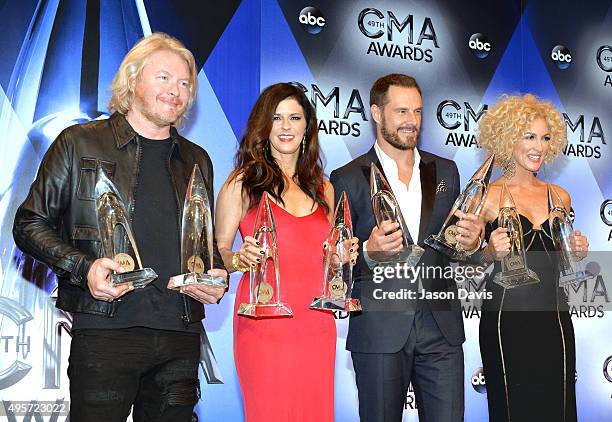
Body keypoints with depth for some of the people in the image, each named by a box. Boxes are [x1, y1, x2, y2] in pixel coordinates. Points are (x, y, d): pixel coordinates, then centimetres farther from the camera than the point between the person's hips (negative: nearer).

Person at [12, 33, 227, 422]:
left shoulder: (197, 160, 17)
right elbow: (30, 224, 3)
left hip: (181, 333, 4)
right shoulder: (79, 144, 3)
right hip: (106, 330, -4)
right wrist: (83, 268, -13)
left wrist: (216, 275, 4)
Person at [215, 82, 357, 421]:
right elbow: (218, 251, -1)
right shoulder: (243, 182, 0)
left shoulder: (322, 188, 14)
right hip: (263, 321, -4)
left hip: (316, 321, 4)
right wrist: (240, 259, -21)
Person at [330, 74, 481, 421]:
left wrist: (470, 243, -7)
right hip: (379, 332, -3)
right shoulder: (348, 179, -1)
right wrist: (369, 253, -22)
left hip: (441, 329, 3)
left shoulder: (446, 171, 12)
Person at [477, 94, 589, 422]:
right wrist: (492, 252, -20)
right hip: (506, 321, -4)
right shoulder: (487, 197, -4)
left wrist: (577, 252, 2)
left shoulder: (560, 197, 11)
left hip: (554, 319, 5)